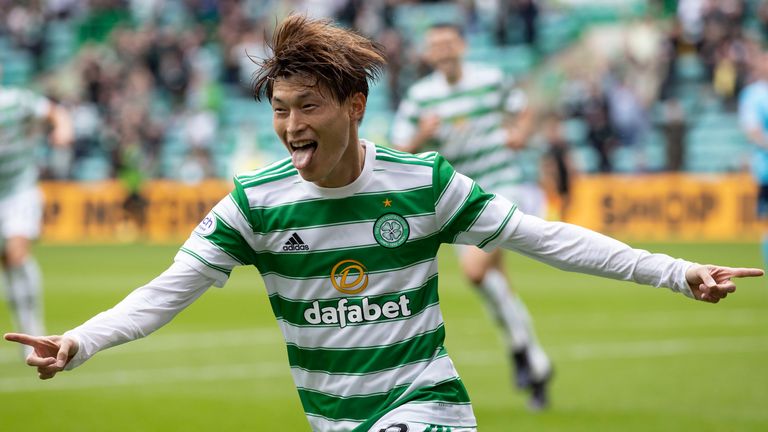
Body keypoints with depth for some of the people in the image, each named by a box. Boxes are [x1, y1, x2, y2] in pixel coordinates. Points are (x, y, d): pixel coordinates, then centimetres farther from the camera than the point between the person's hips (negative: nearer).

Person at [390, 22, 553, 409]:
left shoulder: (490, 79, -1)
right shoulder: (419, 96, 0)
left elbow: (523, 111, 17)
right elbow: (400, 155, -1)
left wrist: (519, 133, -5)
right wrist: (422, 136, -21)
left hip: (507, 186, -4)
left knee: (475, 268, -24)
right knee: (495, 287, 5)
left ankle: (518, 343, -7)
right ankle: (537, 367, 21)